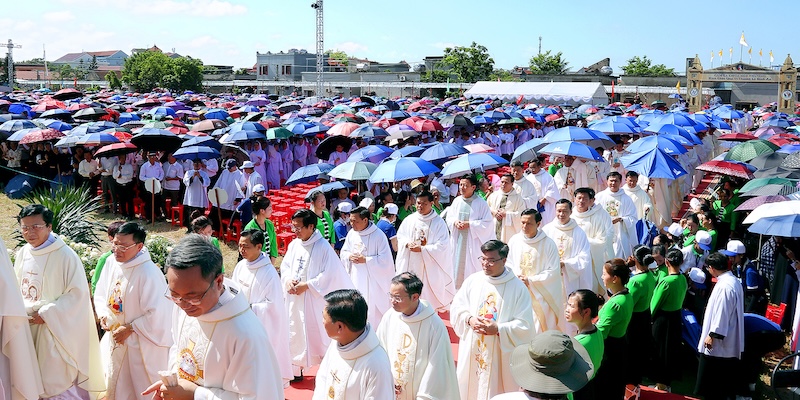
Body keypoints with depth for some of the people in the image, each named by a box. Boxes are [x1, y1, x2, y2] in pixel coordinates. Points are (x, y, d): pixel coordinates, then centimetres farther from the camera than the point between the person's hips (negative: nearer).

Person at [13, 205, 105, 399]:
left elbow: (78, 293, -16)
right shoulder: (22, 254, 5)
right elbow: (17, 288, 18)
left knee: (58, 383, -3)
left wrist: (46, 314, -18)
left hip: (56, 329, -6)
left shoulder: (66, 255, -15)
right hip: (27, 327, 7)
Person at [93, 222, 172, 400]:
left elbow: (157, 314, -26)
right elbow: (100, 293, 10)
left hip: (141, 346, -7)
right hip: (115, 340, 7)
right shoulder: (112, 262, -5)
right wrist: (103, 315, -7)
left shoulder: (149, 273, -28)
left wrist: (130, 329, -19)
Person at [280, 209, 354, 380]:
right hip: (294, 299, 6)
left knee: (316, 334, 1)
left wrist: (306, 285, -18)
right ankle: (295, 370, 25)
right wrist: (288, 280, -8)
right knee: (294, 332, 12)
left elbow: (329, 274, -16)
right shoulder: (294, 245, 5)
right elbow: (285, 265, 13)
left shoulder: (323, 247, -15)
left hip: (314, 300, -6)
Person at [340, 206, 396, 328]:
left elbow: (385, 260, -17)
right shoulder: (351, 233, 2)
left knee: (374, 311, 1)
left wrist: (365, 260, -19)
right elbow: (343, 252, 13)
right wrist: (350, 256, -10)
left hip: (373, 280, -5)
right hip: (356, 279, 5)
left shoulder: (378, 236, -16)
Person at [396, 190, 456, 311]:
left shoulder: (439, 223, -7)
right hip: (410, 264, 4)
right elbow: (400, 235, 12)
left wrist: (421, 249, -19)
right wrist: (408, 243, -11)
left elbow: (442, 246, -12)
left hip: (429, 266, -3)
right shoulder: (409, 220, 5)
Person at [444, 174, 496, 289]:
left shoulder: (481, 203, -11)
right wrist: (455, 222, -9)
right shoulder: (457, 201, 5)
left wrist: (469, 224, -17)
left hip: (473, 242, -5)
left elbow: (487, 223, -11)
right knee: (458, 266, 11)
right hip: (458, 241, 5)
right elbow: (448, 217, 13)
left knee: (472, 267, 1)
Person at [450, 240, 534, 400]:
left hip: (500, 357, -3)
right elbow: (456, 308, 6)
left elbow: (525, 326, -11)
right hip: (471, 352, 3)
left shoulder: (518, 288, -9)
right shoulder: (472, 280, 1)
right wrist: (469, 319, -13)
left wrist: (498, 329, -20)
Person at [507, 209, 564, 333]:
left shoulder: (548, 244, -7)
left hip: (540, 296, -3)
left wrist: (530, 281, -13)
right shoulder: (514, 240, 3)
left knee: (539, 330, 0)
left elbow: (553, 272, -8)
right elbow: (508, 264, 10)